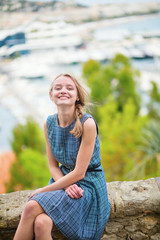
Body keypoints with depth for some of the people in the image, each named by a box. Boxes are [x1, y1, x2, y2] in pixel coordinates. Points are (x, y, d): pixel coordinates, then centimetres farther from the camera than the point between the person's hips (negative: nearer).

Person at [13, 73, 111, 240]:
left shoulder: (87, 123, -17)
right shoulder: (49, 123, 1)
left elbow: (79, 173, -17)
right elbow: (53, 166, 8)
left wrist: (42, 191, -12)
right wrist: (67, 187, -14)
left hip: (88, 184, -5)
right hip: (63, 181, 5)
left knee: (31, 207, -27)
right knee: (41, 224, -27)